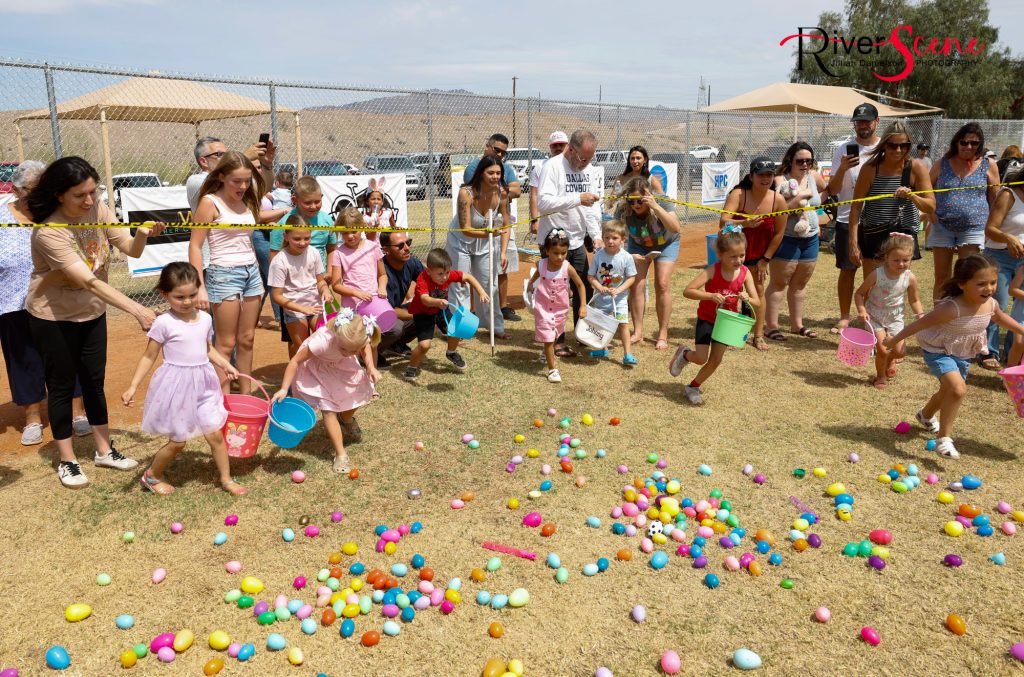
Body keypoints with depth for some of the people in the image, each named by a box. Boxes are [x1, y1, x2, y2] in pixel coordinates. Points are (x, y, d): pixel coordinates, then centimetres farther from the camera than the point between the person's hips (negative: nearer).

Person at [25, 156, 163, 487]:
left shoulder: (97, 209, -11)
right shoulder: (49, 232, -29)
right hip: (53, 317, -5)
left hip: (92, 312, 5)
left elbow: (131, 250, -8)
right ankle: (67, 460, 19)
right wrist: (136, 310, -42)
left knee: (94, 380, 12)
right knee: (62, 385, 6)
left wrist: (142, 235, -31)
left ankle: (104, 450, 25)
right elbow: (88, 281, -36)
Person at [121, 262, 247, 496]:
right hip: (176, 387, -5)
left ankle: (226, 479, 20)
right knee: (177, 441, 5)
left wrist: (225, 364, 4)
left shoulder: (205, 319, 2)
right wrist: (133, 386, -14)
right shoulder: (164, 323, -14)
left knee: (215, 433, 5)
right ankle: (151, 476, 30)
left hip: (202, 384, 5)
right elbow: (149, 357, -8)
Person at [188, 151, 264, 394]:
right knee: (226, 343, 0)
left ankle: (246, 395, 20)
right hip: (224, 274, -6)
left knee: (247, 339, 10)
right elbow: (195, 246, -9)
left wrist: (258, 278, 18)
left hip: (251, 272, 6)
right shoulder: (210, 202, -8)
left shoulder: (246, 202, 11)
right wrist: (200, 287, -15)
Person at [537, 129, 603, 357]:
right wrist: (578, 198, -30)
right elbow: (543, 203, -27)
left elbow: (593, 205, 8)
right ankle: (557, 341, 14)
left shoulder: (587, 169, 7)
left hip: (577, 242, 7)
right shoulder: (552, 167, -15)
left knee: (585, 290, 13)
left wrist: (596, 236, -2)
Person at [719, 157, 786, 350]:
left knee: (758, 291, 4)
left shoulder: (778, 200, -17)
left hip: (759, 253, 2)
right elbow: (723, 223, -35)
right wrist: (744, 223, -53)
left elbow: (779, 232, -7)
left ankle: (758, 335, 14)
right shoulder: (738, 194, -24)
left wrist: (766, 259, -4)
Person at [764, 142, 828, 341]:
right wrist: (800, 196, -25)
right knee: (778, 283, -2)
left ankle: (797, 324, 25)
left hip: (810, 239, 6)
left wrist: (814, 206, 14)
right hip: (786, 240, -6)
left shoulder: (814, 176, 5)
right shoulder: (780, 180, -13)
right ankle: (771, 326, 3)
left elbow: (826, 190, 26)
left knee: (800, 283, 14)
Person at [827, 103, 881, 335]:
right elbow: (833, 190, -6)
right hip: (848, 219, -1)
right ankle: (844, 317, 17)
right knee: (847, 270, 6)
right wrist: (842, 169, -22)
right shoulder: (844, 149, -1)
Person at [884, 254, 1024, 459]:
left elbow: (1002, 318, 11)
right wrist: (895, 340, -21)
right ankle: (944, 438, -15)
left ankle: (926, 415, 59)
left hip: (963, 355, 8)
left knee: (949, 391, 27)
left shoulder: (991, 304, -13)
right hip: (938, 351, -8)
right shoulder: (952, 308, -35)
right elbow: (922, 323, -27)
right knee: (958, 388, -28)